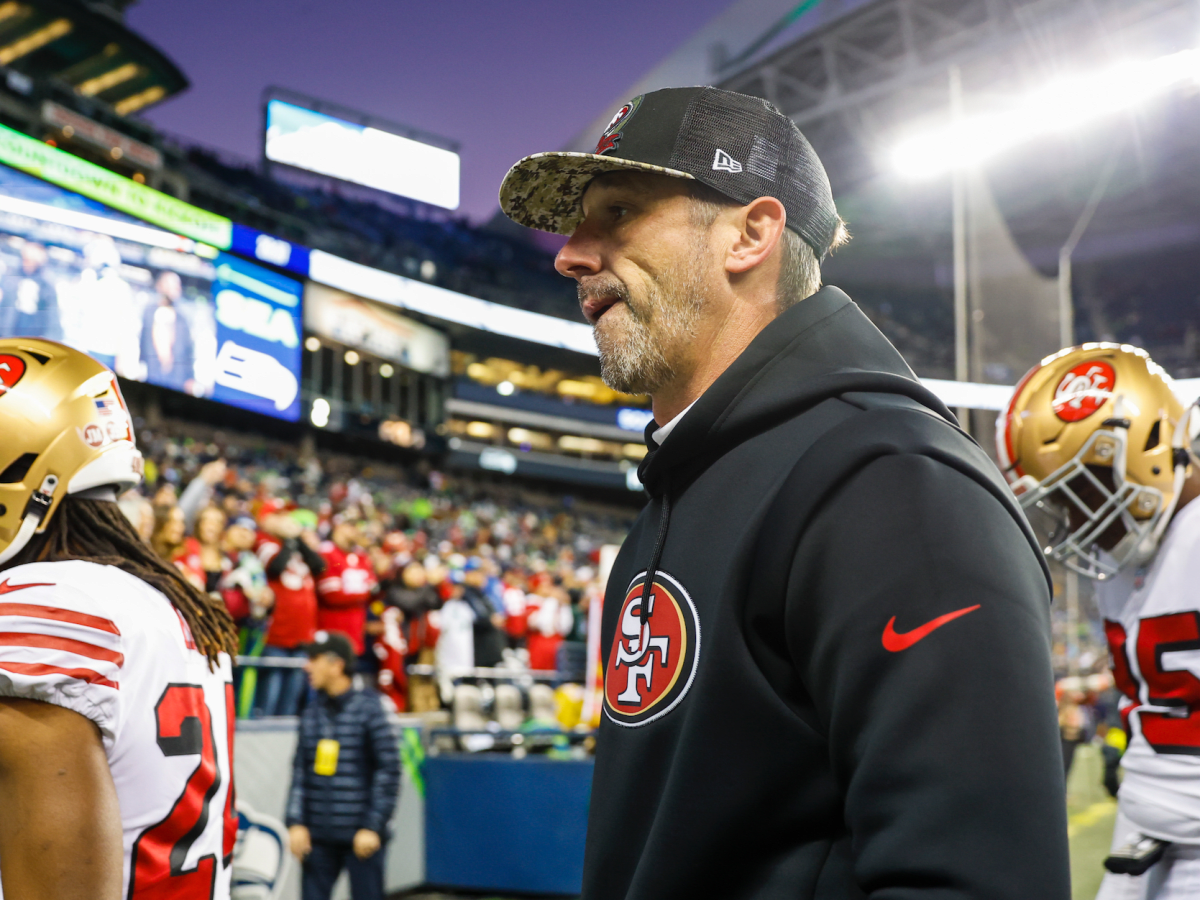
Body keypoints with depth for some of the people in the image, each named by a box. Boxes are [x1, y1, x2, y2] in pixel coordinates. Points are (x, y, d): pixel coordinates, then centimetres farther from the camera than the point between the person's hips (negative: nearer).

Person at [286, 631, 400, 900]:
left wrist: (373, 827, -10)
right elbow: (300, 772, 9)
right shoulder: (311, 715, 8)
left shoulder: (368, 711, -6)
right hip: (318, 835, 4)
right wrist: (296, 823, 0)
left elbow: (389, 771, -7)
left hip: (361, 836, -4)